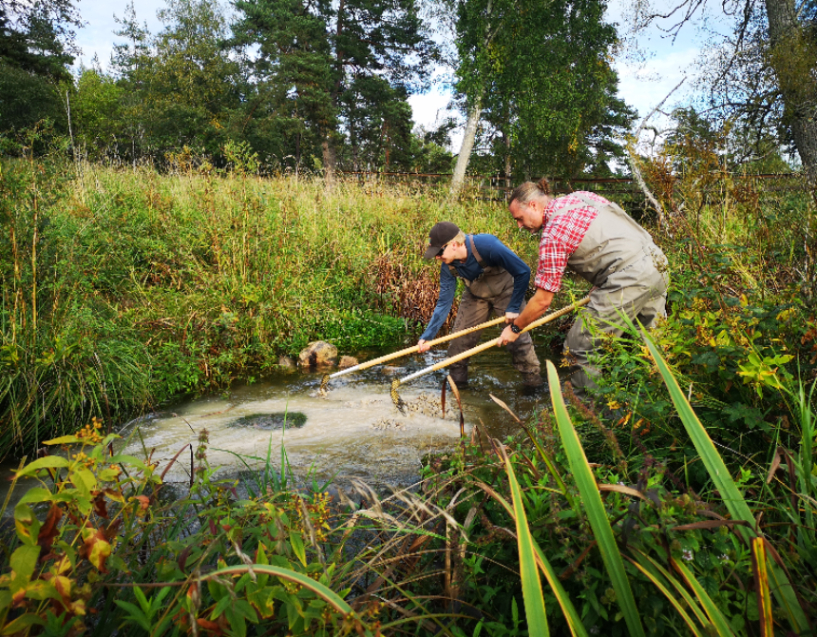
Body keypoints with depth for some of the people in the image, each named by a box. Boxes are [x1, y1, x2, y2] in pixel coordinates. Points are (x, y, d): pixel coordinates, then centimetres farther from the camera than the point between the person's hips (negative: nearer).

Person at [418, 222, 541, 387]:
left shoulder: (487, 245, -37)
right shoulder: (448, 266, -20)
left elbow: (523, 272, -28)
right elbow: (444, 302, -15)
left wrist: (514, 308, -22)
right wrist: (427, 336, -23)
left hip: (505, 291, -4)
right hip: (475, 296, 4)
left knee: (517, 336, -9)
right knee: (459, 340, 0)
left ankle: (533, 379, 11)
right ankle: (456, 382, 17)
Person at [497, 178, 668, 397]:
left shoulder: (553, 233, -10)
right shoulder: (579, 197, 14)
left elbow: (543, 300, -8)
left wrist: (514, 328, 6)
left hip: (628, 278, -10)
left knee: (580, 349, 0)